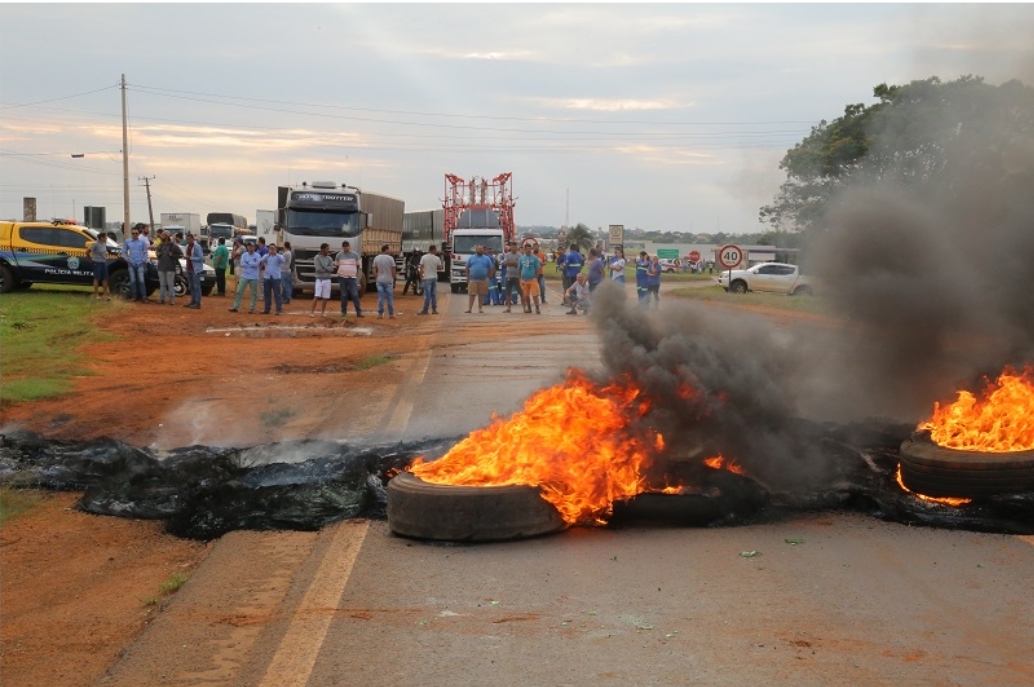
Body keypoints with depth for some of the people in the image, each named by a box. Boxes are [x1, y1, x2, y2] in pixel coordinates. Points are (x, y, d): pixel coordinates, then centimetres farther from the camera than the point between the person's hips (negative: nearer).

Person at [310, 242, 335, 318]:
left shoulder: (329, 259, 8)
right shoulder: (317, 258, -3)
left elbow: (331, 269, -4)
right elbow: (318, 268, -13)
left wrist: (323, 267, -11)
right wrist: (327, 269, -5)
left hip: (327, 280, 4)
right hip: (319, 279, -3)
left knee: (325, 297, 4)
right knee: (316, 296, -9)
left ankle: (323, 312, 13)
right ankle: (312, 312, -6)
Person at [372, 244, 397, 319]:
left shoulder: (376, 258, 2)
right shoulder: (390, 258, -9)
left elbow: (374, 270, 3)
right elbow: (393, 270, -7)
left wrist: (376, 278, 13)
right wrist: (393, 279, 5)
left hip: (379, 281, 3)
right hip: (388, 280, -3)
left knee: (380, 298, 4)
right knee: (390, 298, 4)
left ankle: (380, 314, 2)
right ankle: (391, 314, 6)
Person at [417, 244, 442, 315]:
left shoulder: (424, 257, -9)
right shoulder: (437, 258, -4)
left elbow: (421, 268, -8)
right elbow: (439, 267, 4)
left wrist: (421, 276, 1)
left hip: (427, 278, -2)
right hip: (434, 278, 2)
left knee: (427, 294, -4)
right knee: (434, 294, 10)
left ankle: (425, 310, -5)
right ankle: (434, 310, 12)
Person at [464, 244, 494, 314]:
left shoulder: (487, 258, 7)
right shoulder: (471, 258, 8)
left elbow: (491, 268, 8)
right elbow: (467, 268, 10)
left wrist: (489, 277, 2)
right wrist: (467, 277, 4)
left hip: (483, 280, 0)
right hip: (473, 279, 0)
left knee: (481, 294, 3)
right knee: (471, 294, -5)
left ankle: (480, 308, 12)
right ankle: (469, 308, -5)